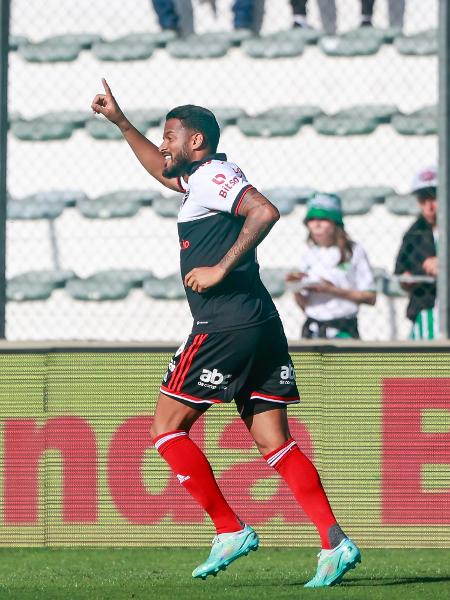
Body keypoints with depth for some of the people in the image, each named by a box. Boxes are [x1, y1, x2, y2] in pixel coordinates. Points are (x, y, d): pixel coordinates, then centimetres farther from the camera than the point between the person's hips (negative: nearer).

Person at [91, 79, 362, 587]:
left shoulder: (213, 175, -7)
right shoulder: (198, 179, 22)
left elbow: (265, 211, -24)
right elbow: (163, 171, 44)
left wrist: (221, 268, -22)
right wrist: (121, 123, 42)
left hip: (225, 327, -9)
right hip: (261, 326, 9)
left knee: (167, 429, 0)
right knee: (274, 441, 3)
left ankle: (230, 530, -5)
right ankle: (334, 541, -9)